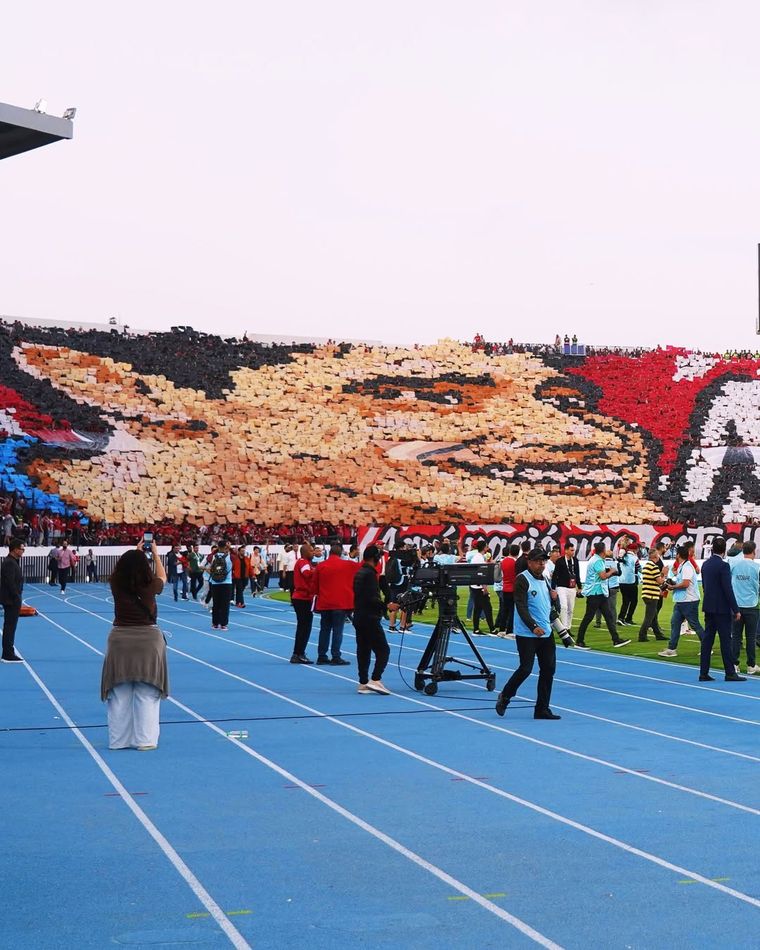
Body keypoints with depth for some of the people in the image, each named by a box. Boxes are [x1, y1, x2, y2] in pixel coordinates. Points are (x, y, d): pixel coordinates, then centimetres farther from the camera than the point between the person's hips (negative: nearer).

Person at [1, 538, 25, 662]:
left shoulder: (12, 562, 14)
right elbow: (10, 583, -23)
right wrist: (17, 598, -20)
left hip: (11, 600, 10)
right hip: (11, 600, -10)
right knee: (10, 627, -6)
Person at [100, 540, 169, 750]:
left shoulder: (116, 585, -5)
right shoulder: (150, 586, -10)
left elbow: (124, 570, 18)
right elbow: (162, 577, 13)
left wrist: (136, 552, 27)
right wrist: (155, 554, 24)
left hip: (120, 640, 2)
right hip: (148, 640, -2)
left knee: (119, 694, 9)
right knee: (146, 694, 3)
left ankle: (118, 739, 15)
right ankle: (145, 740, 4)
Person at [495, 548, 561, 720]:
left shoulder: (544, 579, 14)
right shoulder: (522, 580, -11)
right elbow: (521, 607, -19)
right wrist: (533, 626, -28)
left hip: (546, 633, 8)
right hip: (526, 634, -8)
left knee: (548, 669, 4)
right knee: (526, 669, -7)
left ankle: (542, 710, 12)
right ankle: (504, 697, 16)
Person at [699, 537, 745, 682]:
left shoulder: (705, 564, 8)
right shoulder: (723, 566, -15)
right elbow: (728, 589, -17)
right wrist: (736, 610, -12)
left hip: (708, 607, 7)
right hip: (721, 608, -7)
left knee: (707, 639, 7)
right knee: (725, 640, -2)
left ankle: (704, 672, 8)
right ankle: (730, 673, 1)